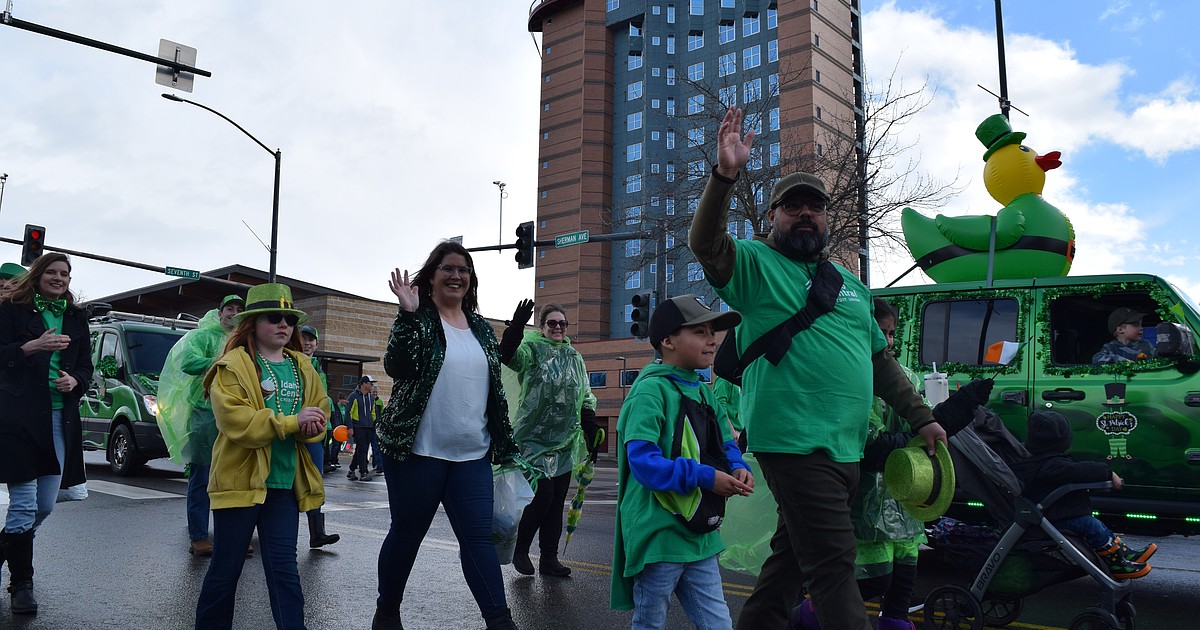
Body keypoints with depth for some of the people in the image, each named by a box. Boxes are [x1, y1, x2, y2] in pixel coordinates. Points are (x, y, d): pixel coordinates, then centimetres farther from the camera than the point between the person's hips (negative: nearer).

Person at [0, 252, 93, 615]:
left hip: (61, 419, 5)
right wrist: (33, 346, -24)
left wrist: (75, 381, -5)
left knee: (45, 506, 8)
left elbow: (86, 365, 16)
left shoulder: (76, 318, 16)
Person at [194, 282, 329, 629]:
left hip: (285, 483, 4)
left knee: (283, 568, 6)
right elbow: (234, 420, -19)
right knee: (226, 568, 8)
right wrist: (292, 421, -21)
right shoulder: (232, 367, -6)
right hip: (241, 480, -4)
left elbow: (321, 414, 8)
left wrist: (309, 428, -15)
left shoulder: (303, 369, 11)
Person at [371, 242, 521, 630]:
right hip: (419, 452, -3)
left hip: (473, 456, 4)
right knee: (406, 535, 10)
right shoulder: (417, 319, -3)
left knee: (478, 536, -1)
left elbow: (494, 389, 15)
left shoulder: (481, 328, 11)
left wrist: (505, 447, 13)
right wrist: (408, 314, -25)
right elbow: (396, 368, -18)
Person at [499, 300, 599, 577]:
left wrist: (592, 431, 11)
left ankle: (549, 557, 16)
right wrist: (516, 327, -38)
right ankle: (520, 549, 10)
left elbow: (586, 398, 18)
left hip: (566, 440, 6)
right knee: (542, 494, -11)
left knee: (557, 499, 7)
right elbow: (509, 356, -23)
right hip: (535, 437, -5)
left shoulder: (574, 357, 15)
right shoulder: (532, 349, -1)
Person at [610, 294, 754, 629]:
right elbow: (641, 458, -25)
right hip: (659, 534, -7)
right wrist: (704, 477, -26)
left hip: (699, 534, 7)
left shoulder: (703, 391, 10)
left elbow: (725, 443, 16)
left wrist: (737, 468, -7)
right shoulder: (652, 389, -16)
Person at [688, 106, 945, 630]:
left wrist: (920, 418, 19)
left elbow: (880, 361, 24)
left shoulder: (849, 283, 20)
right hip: (794, 444, -7)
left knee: (793, 556, 16)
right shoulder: (756, 264, 0)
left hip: (846, 449, 7)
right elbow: (705, 244, -20)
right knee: (833, 566, -8)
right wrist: (725, 174, -32)